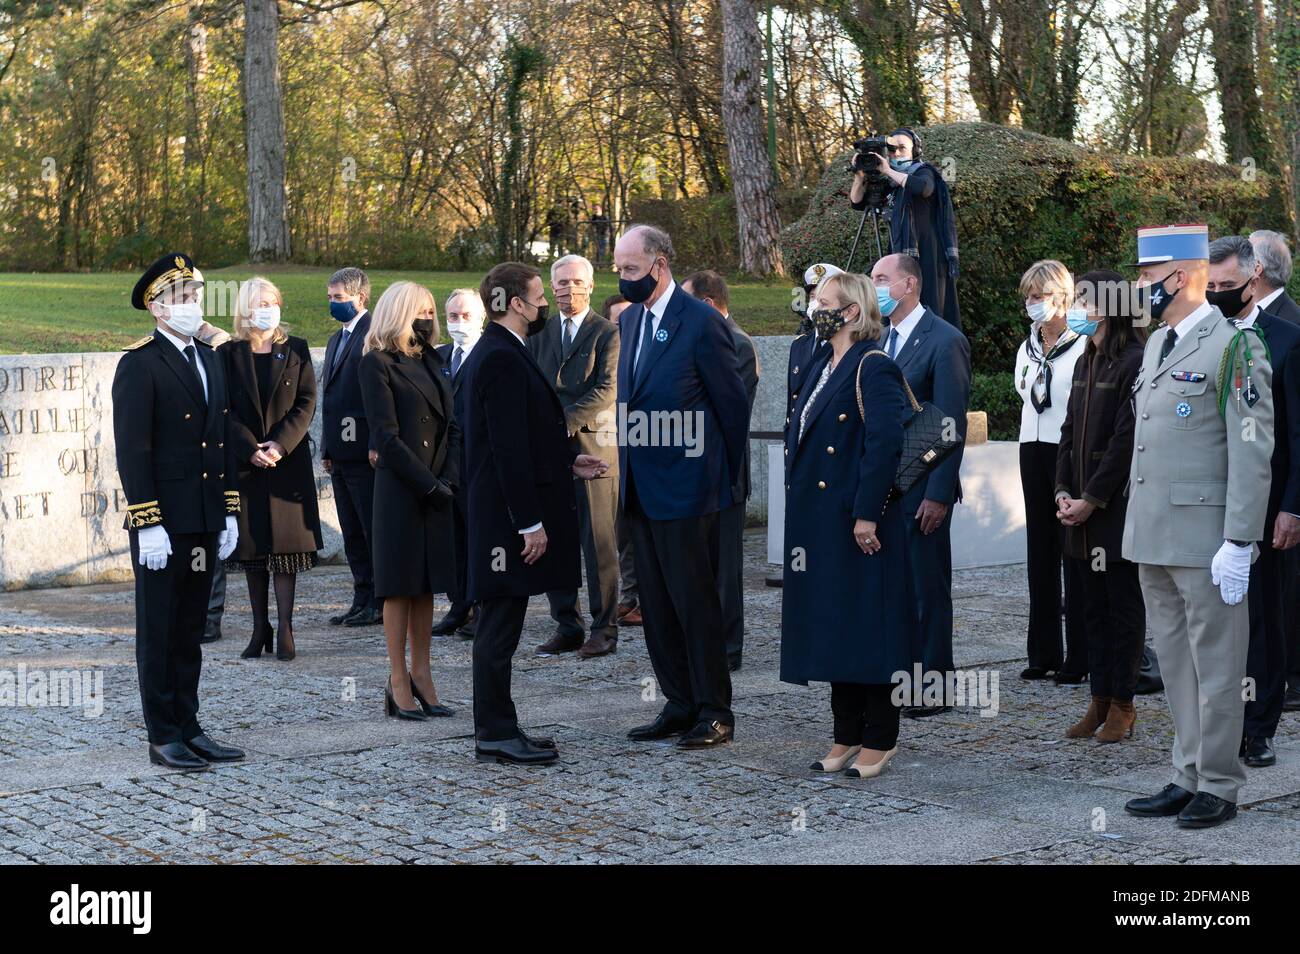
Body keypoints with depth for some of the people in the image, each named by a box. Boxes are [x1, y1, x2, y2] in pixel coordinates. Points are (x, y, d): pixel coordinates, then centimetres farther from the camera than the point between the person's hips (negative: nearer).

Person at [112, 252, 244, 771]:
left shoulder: (211, 361, 14)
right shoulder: (139, 364, -10)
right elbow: (132, 450, -14)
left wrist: (230, 513, 13)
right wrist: (148, 524, -19)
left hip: (205, 523, 7)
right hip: (162, 523, -7)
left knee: (191, 630, 13)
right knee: (158, 632, 2)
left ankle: (189, 728, 20)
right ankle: (163, 738, 8)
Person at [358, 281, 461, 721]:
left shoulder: (431, 363, 15)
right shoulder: (376, 363, -6)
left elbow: (451, 426, 11)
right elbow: (386, 436, -12)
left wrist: (449, 479, -5)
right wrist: (428, 485, -14)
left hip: (437, 490, 6)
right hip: (400, 490, -6)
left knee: (426, 584, 9)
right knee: (400, 585, -1)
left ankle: (421, 675, 14)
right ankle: (399, 682, 4)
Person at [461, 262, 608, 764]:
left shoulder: (496, 353, 15)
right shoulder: (503, 360, -17)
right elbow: (509, 448, -21)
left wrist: (568, 461, 19)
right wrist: (531, 522, -20)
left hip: (504, 512, 10)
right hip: (507, 516, -10)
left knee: (500, 625, 13)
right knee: (500, 624, -4)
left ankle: (499, 728, 20)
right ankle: (495, 735, 2)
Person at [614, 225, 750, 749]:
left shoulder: (701, 323, -12)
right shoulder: (629, 320, 12)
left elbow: (733, 403, -7)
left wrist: (723, 475, -1)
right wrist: (627, 469, 13)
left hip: (685, 488, -8)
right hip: (640, 487, 8)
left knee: (695, 601, -3)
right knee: (656, 603, 11)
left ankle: (714, 712, 6)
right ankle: (679, 706, 19)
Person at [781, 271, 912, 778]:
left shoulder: (874, 368, -12)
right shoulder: (822, 366, 16)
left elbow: (885, 443, -20)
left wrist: (867, 514, -22)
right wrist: (799, 514, 15)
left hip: (856, 521, -9)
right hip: (818, 521, 9)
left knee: (865, 624, -2)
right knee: (829, 624, 12)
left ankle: (879, 739, 8)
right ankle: (847, 736, 20)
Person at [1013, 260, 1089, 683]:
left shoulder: (1083, 346, -9)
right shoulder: (1026, 349, 13)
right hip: (1034, 449, 7)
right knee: (1040, 549, 9)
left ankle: (1079, 657, 0)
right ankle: (1044, 652, 15)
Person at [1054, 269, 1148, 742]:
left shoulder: (1134, 363, -13)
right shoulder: (1085, 363, 14)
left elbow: (1126, 440, -16)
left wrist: (1091, 500, -16)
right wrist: (1063, 491, 4)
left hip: (1116, 507, -8)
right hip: (1081, 507, 8)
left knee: (1123, 605, 0)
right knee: (1094, 607, 10)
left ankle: (1122, 705, 7)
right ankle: (1099, 701, 16)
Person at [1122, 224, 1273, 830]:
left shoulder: (1234, 347, -10)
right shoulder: (1156, 344, 16)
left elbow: (1252, 454, -15)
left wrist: (1238, 543, -18)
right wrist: (1137, 526, 17)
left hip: (1203, 538, -8)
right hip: (1152, 540, 8)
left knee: (1214, 666, 1)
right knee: (1176, 664, 13)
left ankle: (1218, 788, 9)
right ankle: (1189, 777, 21)